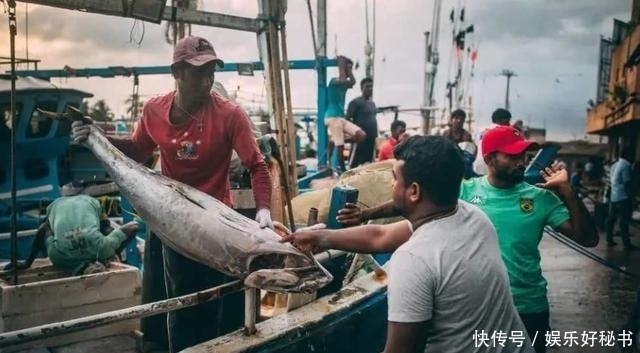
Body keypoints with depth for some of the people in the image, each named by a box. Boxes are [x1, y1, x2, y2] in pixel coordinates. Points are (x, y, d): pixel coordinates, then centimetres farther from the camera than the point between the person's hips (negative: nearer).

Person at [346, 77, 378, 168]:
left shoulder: (372, 104, 17)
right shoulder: (355, 102, -7)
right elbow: (347, 119, -11)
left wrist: (376, 135, 18)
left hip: (372, 138, 8)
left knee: (369, 164, 11)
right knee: (354, 163, -7)